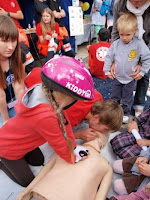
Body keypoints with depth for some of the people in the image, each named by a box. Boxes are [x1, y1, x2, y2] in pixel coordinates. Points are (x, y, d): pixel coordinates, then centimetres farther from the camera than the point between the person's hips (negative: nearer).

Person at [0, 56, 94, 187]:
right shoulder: (45, 116, -45)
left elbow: (64, 121, -9)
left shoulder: (45, 91, -21)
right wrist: (72, 159, -7)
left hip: (19, 139, 7)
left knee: (39, 161, 24)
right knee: (27, 181, 13)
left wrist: (74, 146, -3)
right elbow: (59, 144, -26)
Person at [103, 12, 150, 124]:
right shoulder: (116, 44, -8)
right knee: (115, 96, 17)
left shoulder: (139, 44, -16)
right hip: (117, 77, 3)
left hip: (131, 78, -2)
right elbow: (109, 57, 1)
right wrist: (107, 70, 0)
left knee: (127, 98, 11)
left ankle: (125, 113, 31)